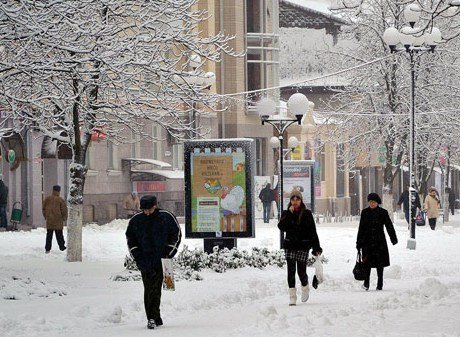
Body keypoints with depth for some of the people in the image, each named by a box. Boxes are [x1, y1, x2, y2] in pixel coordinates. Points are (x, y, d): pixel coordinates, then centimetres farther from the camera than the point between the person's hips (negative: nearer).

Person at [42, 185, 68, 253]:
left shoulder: (47, 199, 1)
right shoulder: (60, 200, -11)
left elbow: (43, 208, 9)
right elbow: (64, 210, -8)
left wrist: (46, 217, 21)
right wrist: (64, 218, 8)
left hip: (49, 220, 3)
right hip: (58, 221, -3)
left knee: (49, 235, 8)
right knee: (59, 235, 7)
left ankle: (47, 249, 7)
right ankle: (62, 247, 12)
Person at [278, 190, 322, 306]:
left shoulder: (307, 214, 2)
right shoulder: (286, 213, 8)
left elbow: (313, 231, 2)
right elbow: (282, 227, -9)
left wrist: (316, 247, -2)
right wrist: (289, 214, -14)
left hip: (303, 245, -2)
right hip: (290, 246, 2)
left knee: (301, 271, -3)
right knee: (291, 271, -3)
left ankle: (305, 288, 28)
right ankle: (292, 296, 0)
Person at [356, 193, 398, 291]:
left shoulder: (383, 212, 0)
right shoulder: (365, 212, 6)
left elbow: (389, 226, 2)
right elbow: (361, 228, 10)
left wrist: (394, 238, -6)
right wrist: (359, 242, 10)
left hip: (380, 242, -1)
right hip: (367, 241, 1)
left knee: (380, 263, 3)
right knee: (367, 263, -5)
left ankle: (380, 284, 11)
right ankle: (366, 283, 3)